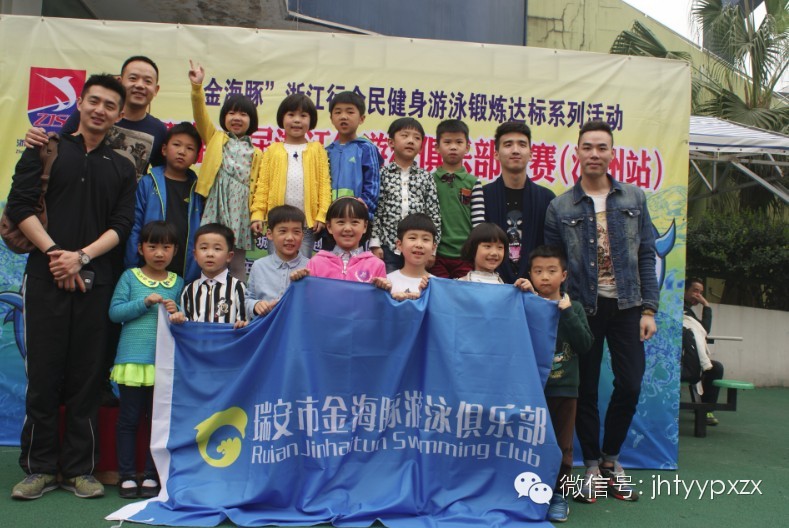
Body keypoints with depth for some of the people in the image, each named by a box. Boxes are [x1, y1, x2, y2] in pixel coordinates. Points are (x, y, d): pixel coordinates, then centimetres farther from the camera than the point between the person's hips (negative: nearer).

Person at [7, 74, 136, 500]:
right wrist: (54, 252, -10)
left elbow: (121, 225, 5)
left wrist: (81, 256, -10)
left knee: (87, 376, 3)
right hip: (46, 276, -1)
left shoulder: (122, 168, 13)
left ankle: (79, 469, 13)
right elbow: (19, 205, 0)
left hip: (95, 280, 2)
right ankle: (40, 468, 13)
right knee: (44, 373, 1)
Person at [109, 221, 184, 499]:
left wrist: (176, 312, -11)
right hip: (132, 359, -1)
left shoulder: (178, 283, 8)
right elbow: (115, 312, -4)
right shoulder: (130, 277, 3)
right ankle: (127, 475, 18)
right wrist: (145, 302, -15)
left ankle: (151, 476, 18)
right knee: (129, 419, 6)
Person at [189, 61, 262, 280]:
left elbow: (256, 185, 9)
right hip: (216, 205, 0)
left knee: (237, 262, 5)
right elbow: (201, 116, 0)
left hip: (241, 208, 1)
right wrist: (197, 87, -13)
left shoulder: (255, 152, 14)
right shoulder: (215, 139, 15)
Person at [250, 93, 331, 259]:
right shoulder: (273, 150, 7)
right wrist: (257, 214, -5)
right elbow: (263, 185, 4)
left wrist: (322, 214, -10)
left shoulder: (317, 149, 6)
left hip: (307, 221, -1)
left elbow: (324, 183, 0)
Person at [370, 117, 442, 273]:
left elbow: (434, 214, 6)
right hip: (388, 247, -1)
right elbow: (374, 211, 1)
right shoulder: (382, 174, 4)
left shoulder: (426, 177, 8)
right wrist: (375, 244, -5)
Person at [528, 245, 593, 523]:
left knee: (562, 445, 8)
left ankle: (559, 495, 20)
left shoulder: (573, 308, 3)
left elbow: (585, 344, -8)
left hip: (564, 389, 1)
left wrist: (565, 312, -17)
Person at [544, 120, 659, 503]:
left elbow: (647, 256, 5)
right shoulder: (560, 208, 1)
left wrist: (648, 309, -1)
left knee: (630, 384, 1)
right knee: (586, 389, 5)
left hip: (626, 306, 2)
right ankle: (592, 465, 22)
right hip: (582, 307, -1)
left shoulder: (634, 199, 6)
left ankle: (611, 458, 24)